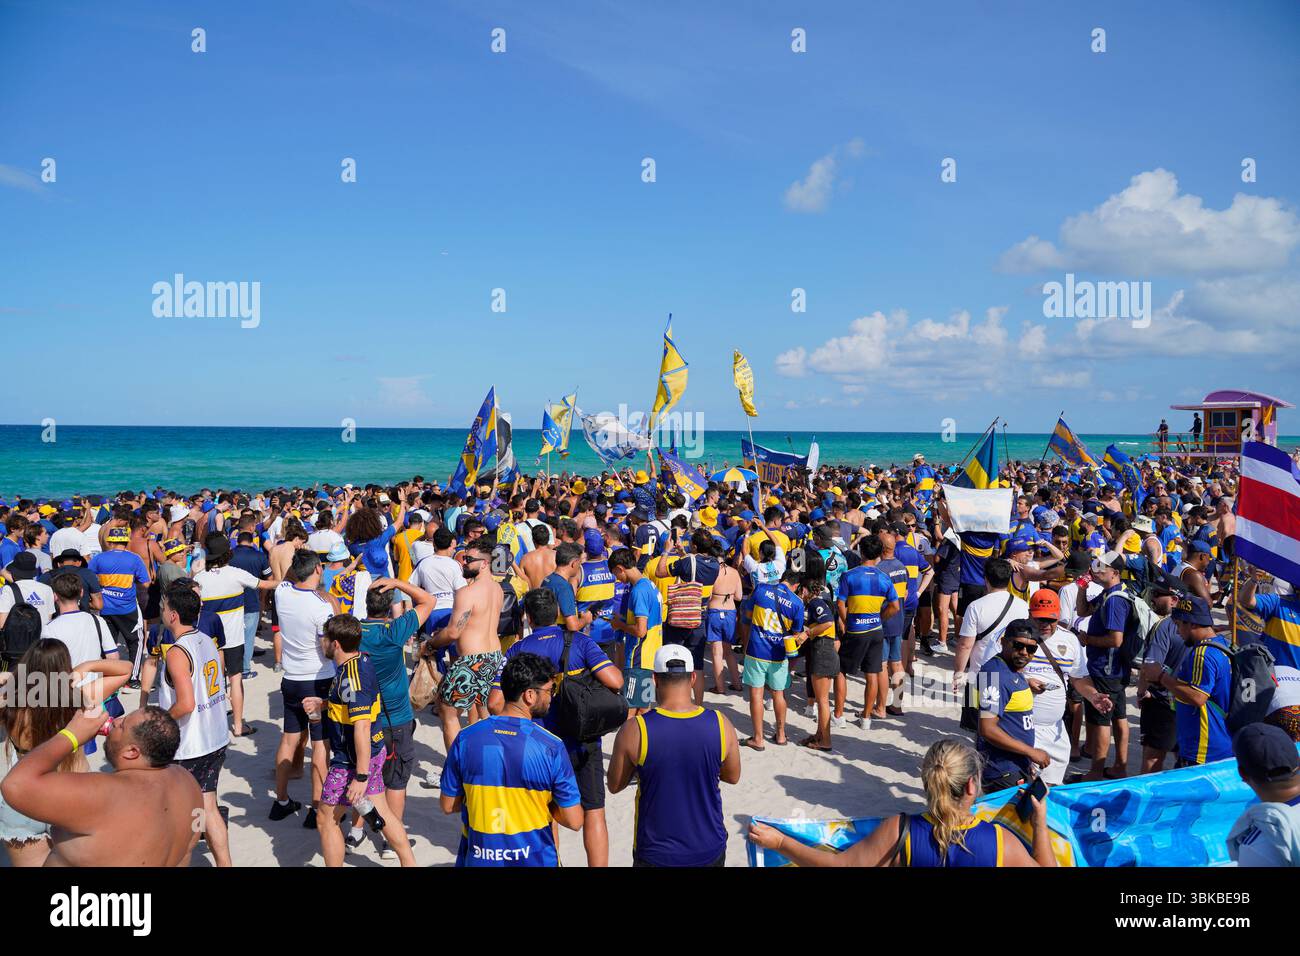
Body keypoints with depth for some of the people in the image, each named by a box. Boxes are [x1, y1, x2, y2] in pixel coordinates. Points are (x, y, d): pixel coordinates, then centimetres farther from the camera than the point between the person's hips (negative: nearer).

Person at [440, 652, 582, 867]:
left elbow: (448, 805, 5)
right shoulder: (551, 748, -13)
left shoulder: (465, 739, -6)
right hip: (534, 859, -2)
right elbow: (573, 821, -8)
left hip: (477, 858, 2)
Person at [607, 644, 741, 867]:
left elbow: (614, 786, -4)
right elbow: (733, 777, 3)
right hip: (710, 850, 2)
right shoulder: (721, 725, -14)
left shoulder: (634, 731, -19)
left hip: (656, 854, -1)